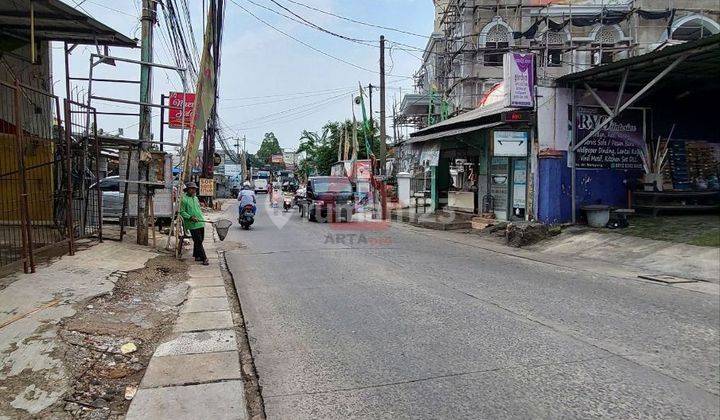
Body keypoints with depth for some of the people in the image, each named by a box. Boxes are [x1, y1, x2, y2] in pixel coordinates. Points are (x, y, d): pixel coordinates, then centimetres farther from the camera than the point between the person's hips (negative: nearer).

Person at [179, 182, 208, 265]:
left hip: (201, 223, 8)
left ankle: (197, 256, 25)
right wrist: (190, 217, -21)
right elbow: (182, 212, -10)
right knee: (198, 242, -7)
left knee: (200, 240, 13)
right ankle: (204, 258, -6)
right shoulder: (184, 199, -7)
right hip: (193, 224, -8)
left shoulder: (196, 198, 16)